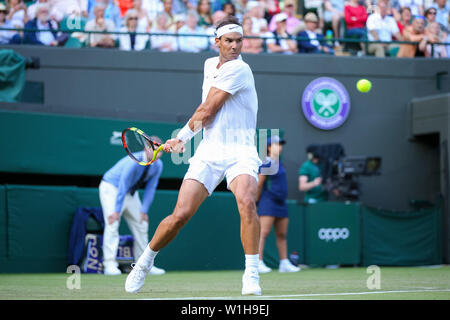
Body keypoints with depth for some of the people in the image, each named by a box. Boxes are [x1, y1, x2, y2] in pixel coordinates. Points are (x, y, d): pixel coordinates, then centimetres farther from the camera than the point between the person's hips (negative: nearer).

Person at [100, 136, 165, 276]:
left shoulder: (158, 165, -9)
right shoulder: (134, 162, -32)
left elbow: (150, 189, -4)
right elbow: (123, 186, -32)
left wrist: (144, 211, -10)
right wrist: (117, 210, -32)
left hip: (131, 193, 8)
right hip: (111, 188, -8)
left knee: (141, 225, 5)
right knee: (112, 223, -20)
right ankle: (109, 264, -24)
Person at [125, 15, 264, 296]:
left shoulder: (238, 69, -11)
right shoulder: (210, 65, 15)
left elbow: (207, 112, -9)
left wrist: (182, 138, 4)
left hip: (240, 152, -5)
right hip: (209, 152, 5)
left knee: (247, 202, -32)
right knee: (180, 215, -6)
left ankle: (251, 276, -24)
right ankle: (145, 261, 18)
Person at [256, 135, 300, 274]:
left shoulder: (279, 163, 16)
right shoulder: (266, 163, -10)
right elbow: (259, 184, -10)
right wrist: (256, 201, -6)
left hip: (281, 203, 9)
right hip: (268, 202, -9)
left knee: (282, 234, 9)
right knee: (264, 232, -12)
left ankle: (284, 263, 12)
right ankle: (258, 263, -15)